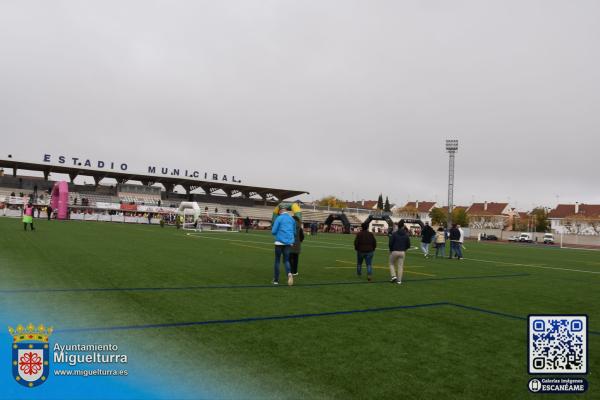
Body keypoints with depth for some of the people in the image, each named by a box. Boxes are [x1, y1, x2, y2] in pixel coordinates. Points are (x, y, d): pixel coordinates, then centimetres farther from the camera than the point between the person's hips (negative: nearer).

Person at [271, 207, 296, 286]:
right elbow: (294, 232, 18)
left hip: (279, 242, -3)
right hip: (289, 242, 3)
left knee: (277, 261, 8)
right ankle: (289, 273, -20)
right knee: (286, 260, 8)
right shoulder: (292, 219, 11)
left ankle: (276, 280, 11)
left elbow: (273, 231, -6)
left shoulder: (279, 218, -4)